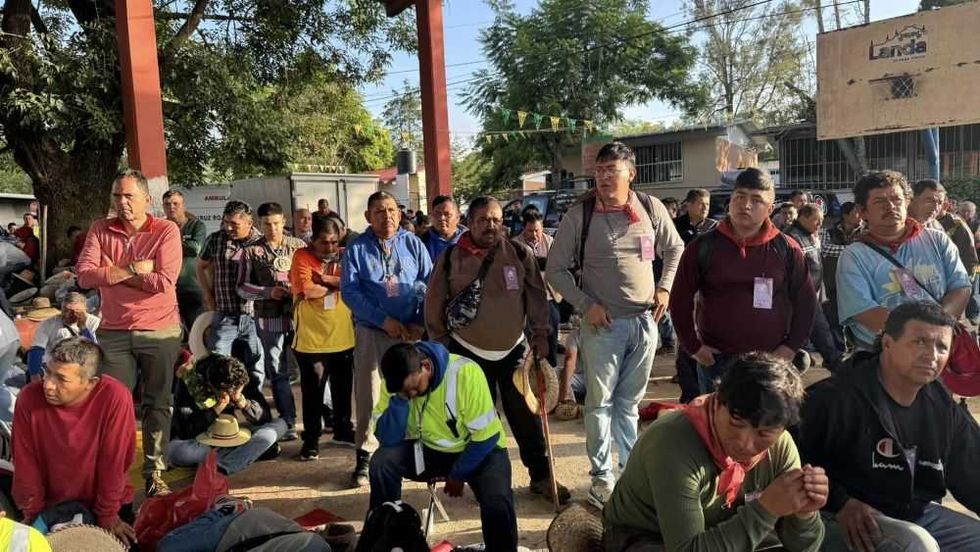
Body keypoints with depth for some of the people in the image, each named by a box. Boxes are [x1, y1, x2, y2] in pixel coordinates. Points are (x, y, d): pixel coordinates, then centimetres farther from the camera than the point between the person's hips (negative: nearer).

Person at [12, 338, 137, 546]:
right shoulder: (29, 397, -20)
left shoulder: (115, 397, -29)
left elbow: (113, 461, -20)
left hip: (106, 501, -2)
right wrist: (33, 513, 0)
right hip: (51, 505, 2)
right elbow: (26, 463, -8)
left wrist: (108, 515, -12)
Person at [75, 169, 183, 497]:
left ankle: (154, 474, 17)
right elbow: (85, 276, -8)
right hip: (113, 333, 2)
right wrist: (134, 269, -13)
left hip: (160, 332, -2)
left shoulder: (167, 231, -5)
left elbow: (164, 281, -17)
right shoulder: (100, 231, 5)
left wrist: (112, 273, -8)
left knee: (157, 405, 7)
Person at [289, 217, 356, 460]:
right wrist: (339, 284, -8)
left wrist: (324, 279, -19)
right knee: (313, 391, 4)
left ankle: (342, 429, 35)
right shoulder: (302, 256, -6)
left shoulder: (344, 256, 6)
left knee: (343, 388, 17)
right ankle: (311, 439, 18)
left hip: (343, 337, 4)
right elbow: (307, 290, -20)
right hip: (311, 338, -4)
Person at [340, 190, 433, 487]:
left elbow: (430, 284, 2)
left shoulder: (413, 244, 5)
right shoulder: (356, 249, 0)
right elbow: (350, 291, -6)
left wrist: (421, 323, -8)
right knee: (368, 395, 0)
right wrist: (384, 320, -13)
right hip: (371, 332, -1)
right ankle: (365, 454, 13)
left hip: (412, 331, 1)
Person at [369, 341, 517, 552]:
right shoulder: (397, 381, -16)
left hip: (480, 449, -3)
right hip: (430, 449, 4)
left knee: (497, 501, -30)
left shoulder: (466, 372, -29)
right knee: (382, 461, -22)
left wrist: (457, 475, -14)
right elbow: (388, 439, -20)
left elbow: (485, 436, -21)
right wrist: (401, 398, -32)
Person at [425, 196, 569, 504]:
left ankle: (541, 476, 21)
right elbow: (434, 305, 1)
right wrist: (441, 345, 4)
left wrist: (541, 334, -1)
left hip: (514, 349, 1)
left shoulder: (519, 254, -2)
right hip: (469, 352, -1)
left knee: (527, 415, 7)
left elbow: (536, 296, 3)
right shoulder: (450, 259, -6)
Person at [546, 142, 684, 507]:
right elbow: (556, 269, -4)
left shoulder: (651, 208, 0)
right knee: (600, 403, 4)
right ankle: (602, 478, 17)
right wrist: (586, 304, -12)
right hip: (603, 323, -3)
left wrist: (665, 288, 3)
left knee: (630, 402, 16)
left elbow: (675, 249, 16)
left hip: (644, 322, 3)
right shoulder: (579, 215, -8)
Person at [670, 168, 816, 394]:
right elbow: (680, 300, 2)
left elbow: (805, 303, 7)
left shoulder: (787, 249, 1)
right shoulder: (704, 247, -1)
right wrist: (693, 347, -2)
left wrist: (791, 347, -1)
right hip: (716, 360, 0)